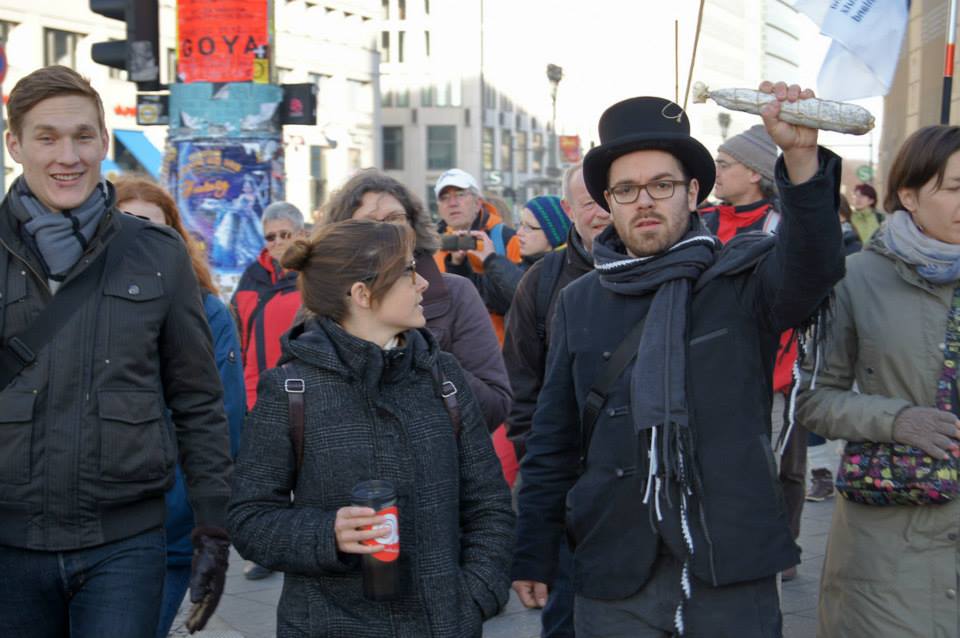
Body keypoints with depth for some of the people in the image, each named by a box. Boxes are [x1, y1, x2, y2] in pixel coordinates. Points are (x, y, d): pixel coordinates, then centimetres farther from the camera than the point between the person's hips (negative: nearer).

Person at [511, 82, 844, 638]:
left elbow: (814, 265, -24)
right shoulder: (579, 304, 7)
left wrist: (802, 159, -40)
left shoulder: (743, 279, -2)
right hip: (613, 574, 2)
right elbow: (553, 441, 10)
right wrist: (534, 553, 8)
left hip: (734, 574, -2)